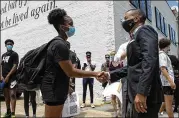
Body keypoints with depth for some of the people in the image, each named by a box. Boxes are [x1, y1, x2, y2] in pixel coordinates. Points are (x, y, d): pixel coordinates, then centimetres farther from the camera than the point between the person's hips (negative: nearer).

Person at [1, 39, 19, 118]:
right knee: (6, 95, 10)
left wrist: (8, 76, -14)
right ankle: (8, 112, 19)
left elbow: (15, 66, -9)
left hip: (12, 77, -7)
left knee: (12, 94, -11)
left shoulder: (14, 54, 0)